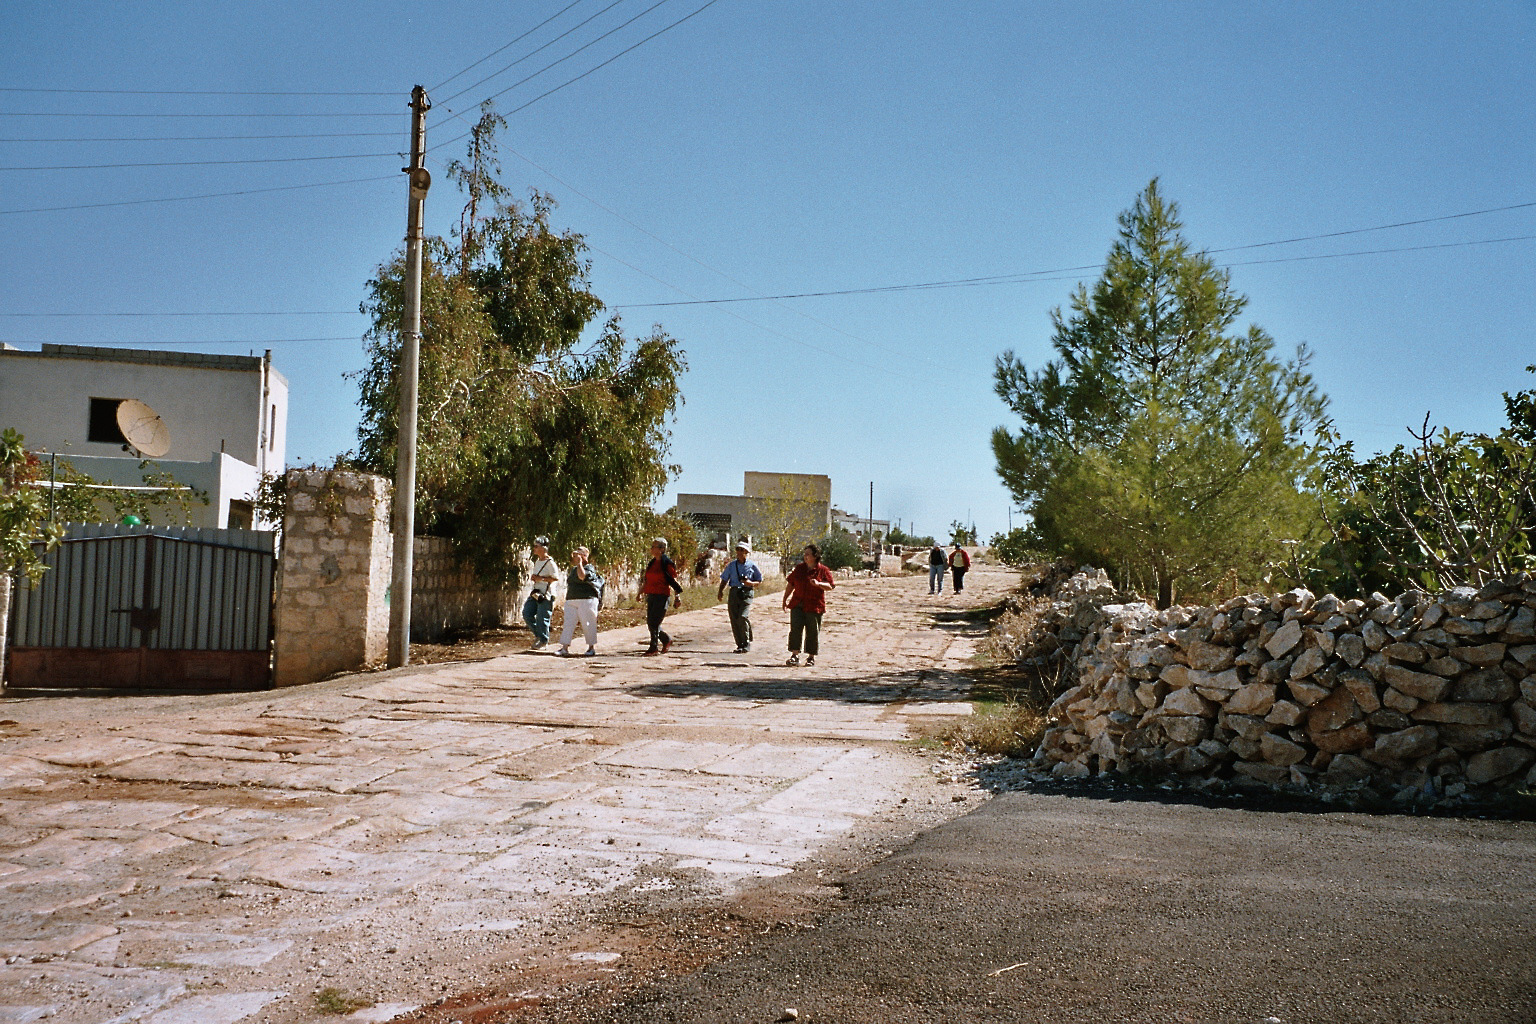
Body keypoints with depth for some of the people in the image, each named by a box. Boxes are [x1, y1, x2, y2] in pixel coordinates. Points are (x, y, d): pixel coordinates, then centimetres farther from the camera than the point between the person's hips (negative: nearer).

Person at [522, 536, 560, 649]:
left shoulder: (550, 562, -13)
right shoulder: (537, 561, 15)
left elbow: (555, 577, -21)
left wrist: (541, 578, -22)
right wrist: (532, 577, 7)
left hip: (546, 595, -9)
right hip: (535, 593, 9)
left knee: (542, 618, -5)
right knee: (527, 613, 3)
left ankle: (544, 641, 9)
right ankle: (538, 634, 20)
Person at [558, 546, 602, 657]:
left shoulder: (589, 568, -5)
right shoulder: (573, 569, 19)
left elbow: (582, 576, -26)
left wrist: (579, 563, -17)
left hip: (586, 600, -7)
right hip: (571, 601, 7)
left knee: (587, 624, -1)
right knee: (568, 623, -3)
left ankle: (592, 647, 13)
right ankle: (565, 647, -6)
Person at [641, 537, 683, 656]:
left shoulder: (667, 563, -8)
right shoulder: (652, 563, 13)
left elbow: (674, 581, -8)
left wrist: (677, 597, -9)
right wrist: (642, 589, 17)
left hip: (662, 596, -8)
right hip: (650, 595, 8)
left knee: (654, 623, -10)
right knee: (650, 623, 9)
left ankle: (654, 649, -3)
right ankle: (667, 640, 29)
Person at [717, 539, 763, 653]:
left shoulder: (752, 565, 3)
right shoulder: (731, 565, 11)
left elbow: (759, 580, 8)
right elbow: (725, 579, 16)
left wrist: (751, 583, -13)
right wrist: (720, 591, 1)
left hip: (746, 593, -4)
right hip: (734, 592, 4)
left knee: (743, 617, -19)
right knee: (734, 620, 0)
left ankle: (747, 643, -5)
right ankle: (740, 645, 9)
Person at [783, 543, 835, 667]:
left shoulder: (823, 570, 1)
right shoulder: (799, 568, 13)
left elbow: (830, 586, -5)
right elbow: (790, 584, 19)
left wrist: (819, 584, -22)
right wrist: (785, 599, 15)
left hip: (814, 606, -3)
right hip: (797, 605, 3)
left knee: (813, 632, 2)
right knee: (795, 629, -8)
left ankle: (811, 657, 13)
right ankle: (795, 655, -8)